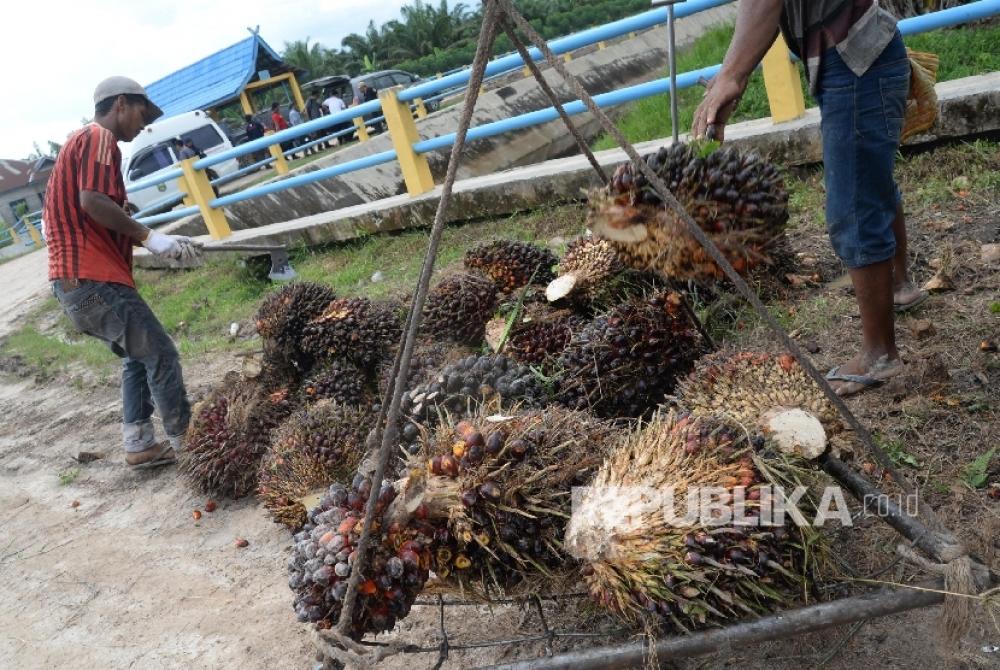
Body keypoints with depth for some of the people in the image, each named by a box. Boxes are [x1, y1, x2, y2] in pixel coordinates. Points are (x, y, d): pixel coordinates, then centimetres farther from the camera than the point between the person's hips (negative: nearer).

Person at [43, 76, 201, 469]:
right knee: (160, 356, -4)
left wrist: (145, 241, 13)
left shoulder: (84, 140, 25)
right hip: (92, 277, -11)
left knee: (137, 357, 17)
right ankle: (187, 444, 4)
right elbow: (92, 201, -21)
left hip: (74, 279, 11)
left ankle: (139, 446, 18)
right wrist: (149, 237, -14)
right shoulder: (99, 137, -6)